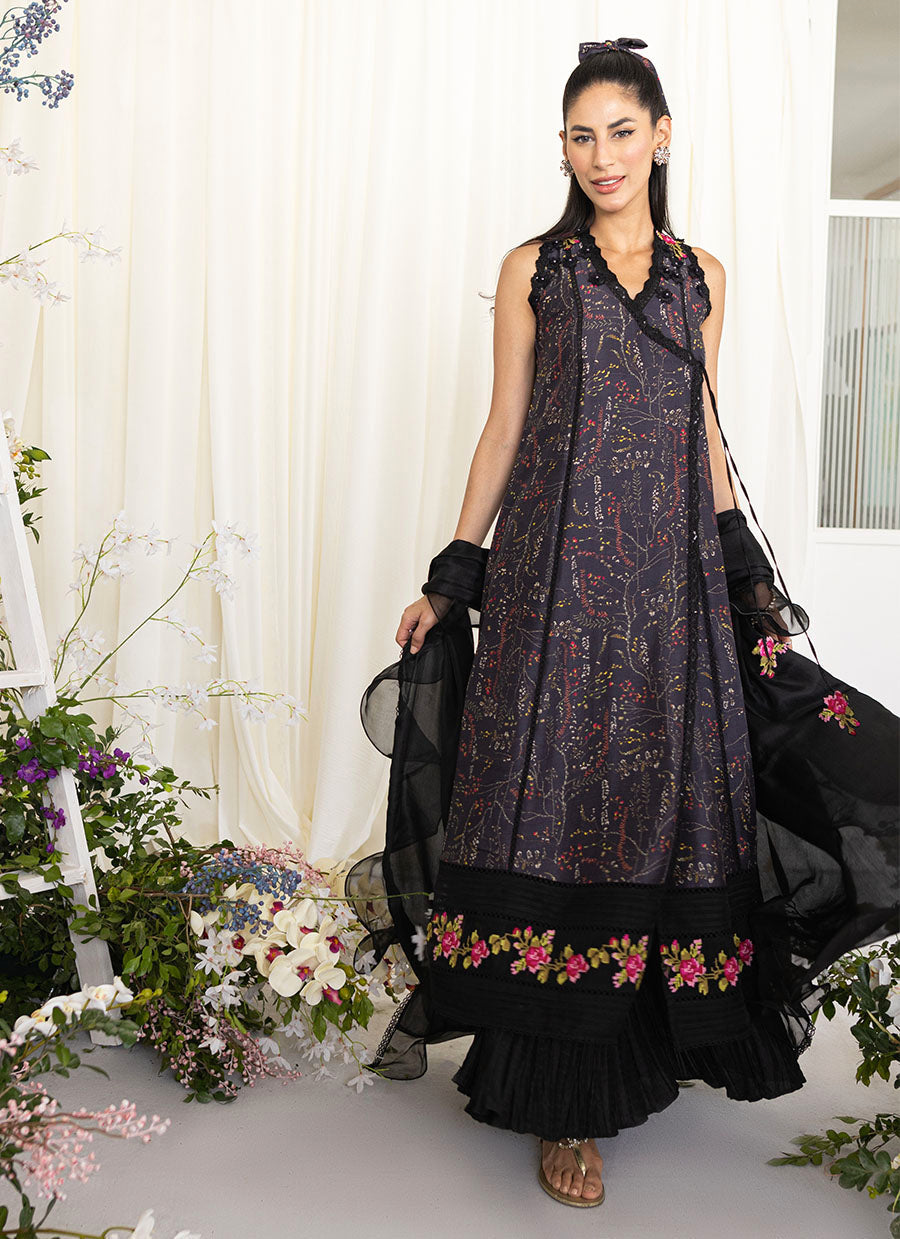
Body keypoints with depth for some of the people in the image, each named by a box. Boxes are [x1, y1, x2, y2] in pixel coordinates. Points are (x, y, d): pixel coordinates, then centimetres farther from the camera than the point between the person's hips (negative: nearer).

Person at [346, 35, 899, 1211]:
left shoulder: (702, 275, 13)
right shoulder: (533, 270, 6)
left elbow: (705, 429, 16)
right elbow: (504, 429, 5)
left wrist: (748, 578, 12)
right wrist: (451, 579, 2)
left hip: (672, 571, 3)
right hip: (556, 567, -3)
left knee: (666, 802, 4)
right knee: (556, 806, -6)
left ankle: (650, 1040, 21)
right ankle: (566, 1099, 0)